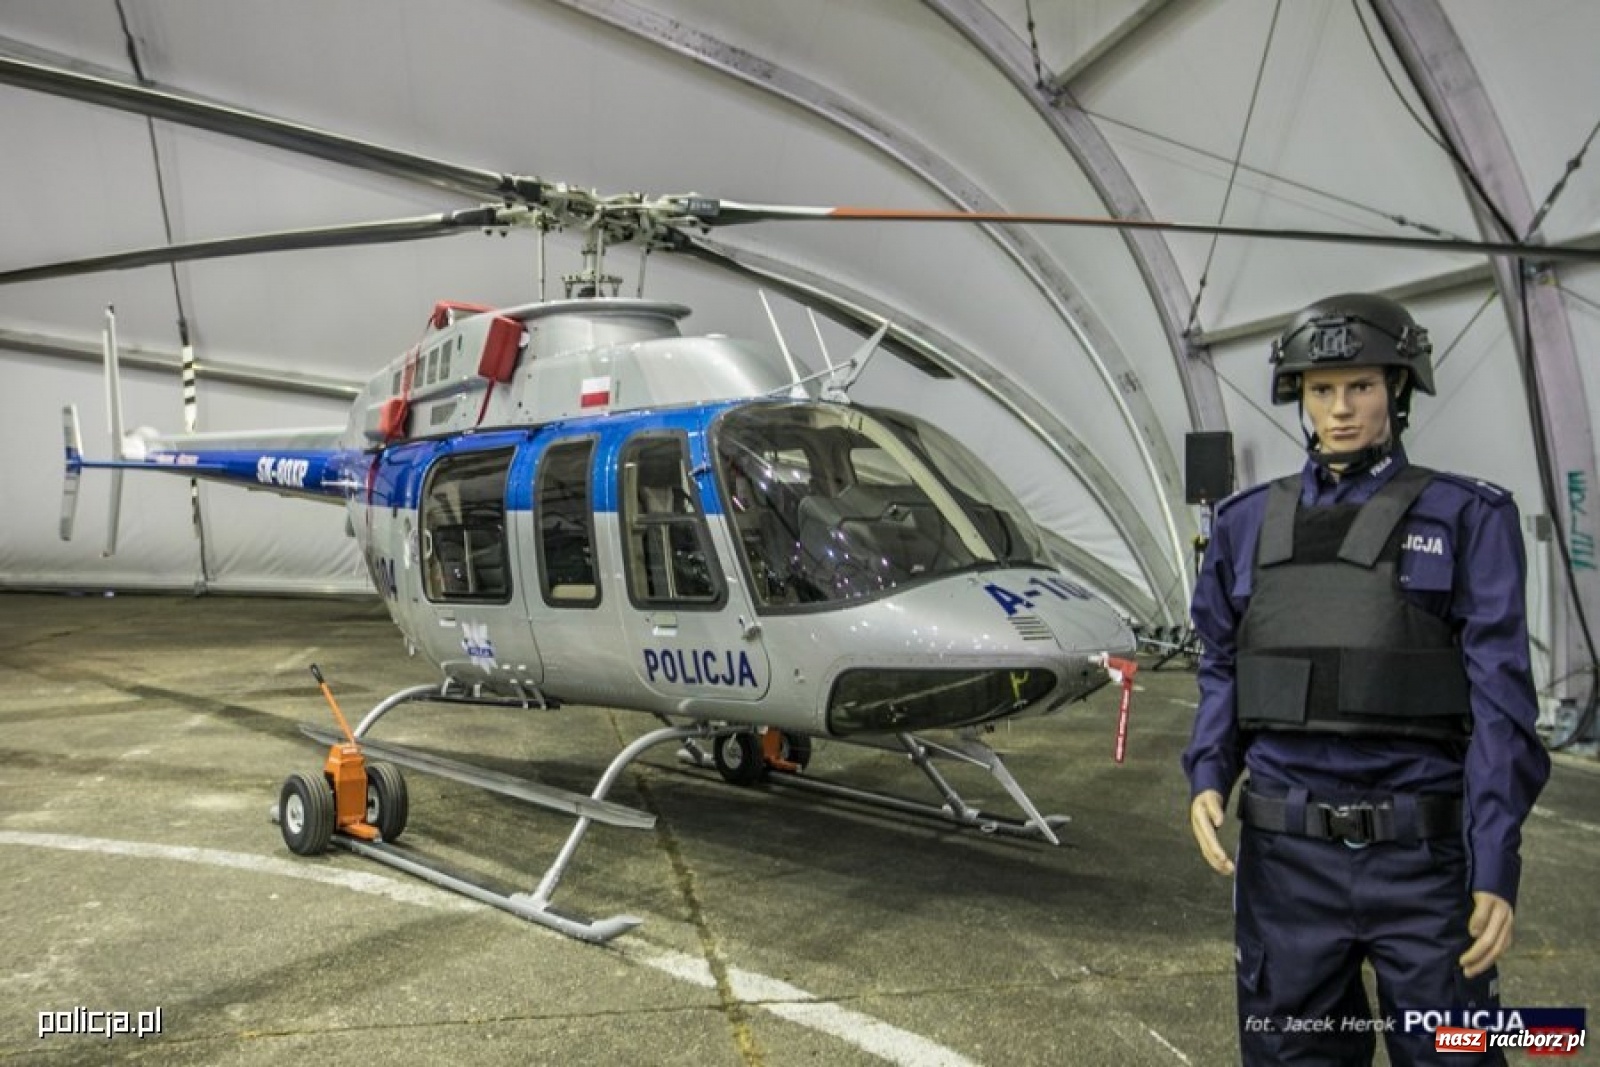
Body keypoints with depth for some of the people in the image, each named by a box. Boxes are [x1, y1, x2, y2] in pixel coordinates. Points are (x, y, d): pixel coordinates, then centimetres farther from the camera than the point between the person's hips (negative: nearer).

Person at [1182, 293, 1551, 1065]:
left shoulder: (1465, 519, -2)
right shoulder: (1248, 523, 6)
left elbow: (1498, 702, -5)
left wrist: (1496, 868, -10)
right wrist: (1207, 779, -5)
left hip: (1423, 855, -2)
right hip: (1285, 853, 3)